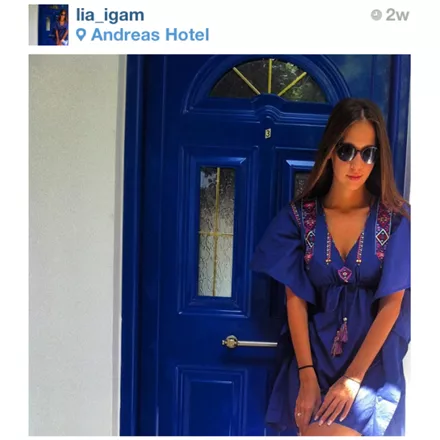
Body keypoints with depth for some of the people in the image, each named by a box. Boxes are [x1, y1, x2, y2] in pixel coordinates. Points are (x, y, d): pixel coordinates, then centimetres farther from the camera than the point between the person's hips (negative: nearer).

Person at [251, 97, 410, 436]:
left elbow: (392, 303, -7)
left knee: (338, 429, -19)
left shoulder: (397, 218, -5)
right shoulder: (299, 216, -2)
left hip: (372, 358, -1)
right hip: (314, 351, 1)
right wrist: (307, 375, -12)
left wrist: (353, 377, -13)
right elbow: (295, 299, -4)